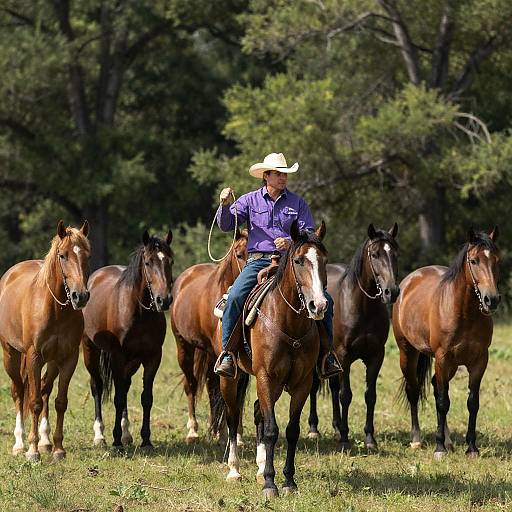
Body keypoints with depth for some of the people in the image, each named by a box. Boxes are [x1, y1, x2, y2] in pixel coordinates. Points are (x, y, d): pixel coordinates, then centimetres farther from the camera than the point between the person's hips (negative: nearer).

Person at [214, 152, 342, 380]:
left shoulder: (297, 203, 9)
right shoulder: (250, 200, 9)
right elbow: (226, 225, 2)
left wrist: (291, 243, -17)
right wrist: (225, 205, -18)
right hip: (258, 260, -1)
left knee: (324, 299, -15)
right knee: (235, 297, -27)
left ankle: (326, 352, -2)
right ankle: (227, 354, -18)